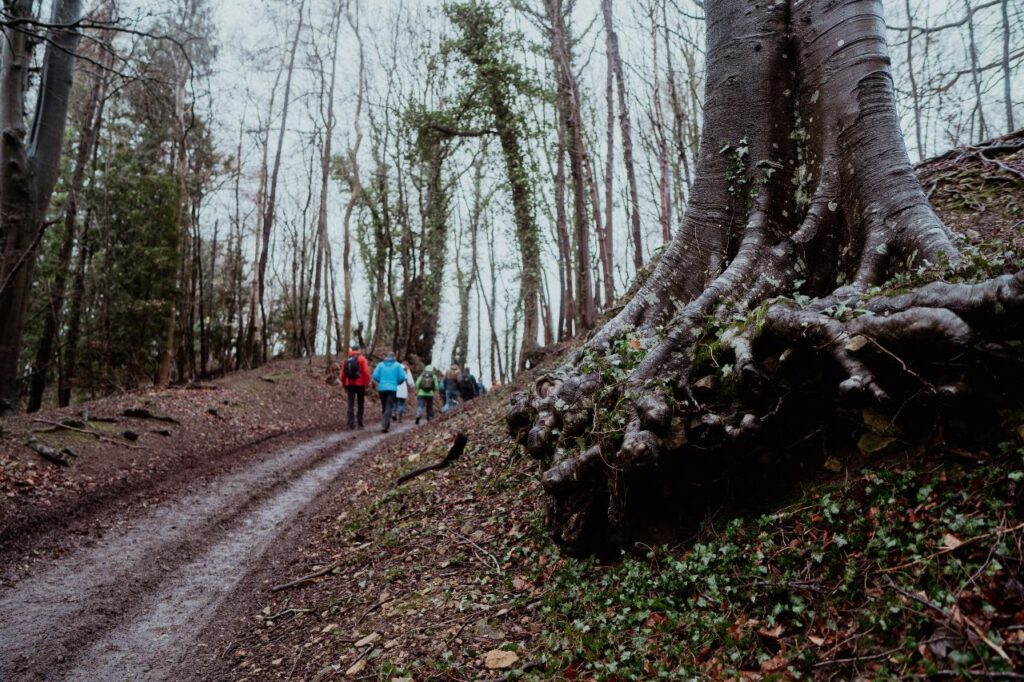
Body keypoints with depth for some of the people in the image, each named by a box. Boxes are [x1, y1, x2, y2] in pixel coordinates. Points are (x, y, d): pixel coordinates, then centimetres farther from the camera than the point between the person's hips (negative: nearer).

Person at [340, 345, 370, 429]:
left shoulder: (346, 360, 9)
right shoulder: (362, 359, -4)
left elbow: (343, 375, 9)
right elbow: (366, 373, -13)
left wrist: (344, 386, 18)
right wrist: (366, 384, -7)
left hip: (349, 385, 3)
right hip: (360, 384, -3)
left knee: (351, 404, 4)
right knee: (360, 404, 10)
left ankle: (351, 422, -5)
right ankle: (360, 422, 10)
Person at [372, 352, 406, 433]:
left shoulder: (381, 365, 5)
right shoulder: (397, 365, 2)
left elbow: (375, 376, -3)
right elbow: (402, 377, -3)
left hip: (382, 388, 3)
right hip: (392, 389, -2)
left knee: (384, 407, 18)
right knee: (389, 407, -7)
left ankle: (386, 425, 27)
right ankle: (384, 426, -24)